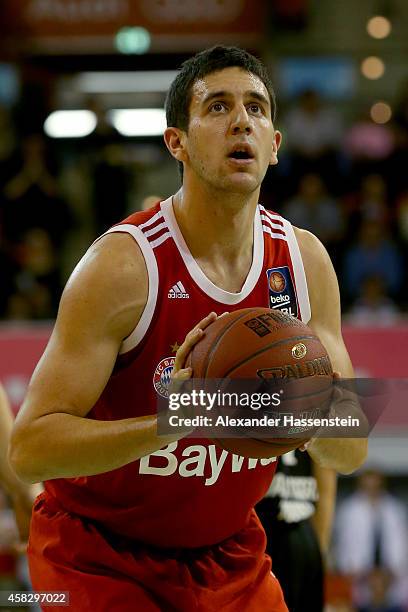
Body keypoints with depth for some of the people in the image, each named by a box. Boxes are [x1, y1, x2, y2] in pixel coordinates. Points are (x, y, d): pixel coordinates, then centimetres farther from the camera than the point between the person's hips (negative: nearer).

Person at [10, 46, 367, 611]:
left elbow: (349, 453, -1)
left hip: (230, 555, 5)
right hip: (100, 558, -5)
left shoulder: (306, 261, -5)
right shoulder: (123, 265, -22)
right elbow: (28, 448, -27)